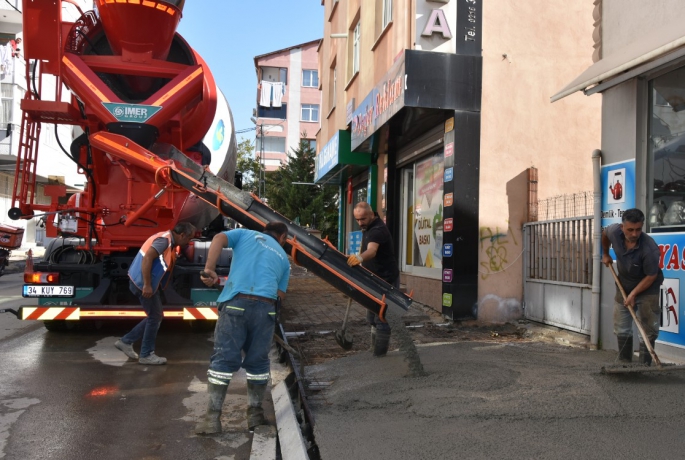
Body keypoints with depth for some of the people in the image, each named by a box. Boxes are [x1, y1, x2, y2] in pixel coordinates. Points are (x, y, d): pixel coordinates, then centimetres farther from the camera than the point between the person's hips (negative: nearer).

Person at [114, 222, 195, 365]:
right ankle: (146, 355, 11)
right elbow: (147, 258, -30)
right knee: (155, 317, 0)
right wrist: (147, 285, -29)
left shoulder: (169, 241, 12)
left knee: (155, 317, 16)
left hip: (146, 283, 10)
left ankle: (126, 341, 22)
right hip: (142, 284, -10)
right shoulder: (164, 240, -19)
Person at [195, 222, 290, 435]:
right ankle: (255, 414, 23)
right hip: (266, 307, 2)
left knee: (223, 360, 3)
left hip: (236, 303, -2)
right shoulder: (283, 258, 26)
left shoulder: (245, 234, 22)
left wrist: (209, 269, -5)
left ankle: (213, 418, 3)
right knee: (258, 362, 16)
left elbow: (219, 238, 1)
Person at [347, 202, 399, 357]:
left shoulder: (378, 230, -27)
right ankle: (375, 349, 31)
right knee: (372, 317, 18)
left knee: (381, 319, -8)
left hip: (386, 280, -10)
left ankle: (379, 355, 0)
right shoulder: (368, 227, 5)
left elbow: (372, 251, -48)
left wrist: (360, 257, -67)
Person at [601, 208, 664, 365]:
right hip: (623, 286, 5)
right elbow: (604, 233, 6)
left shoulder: (650, 249, -34)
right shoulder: (614, 231, -21)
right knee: (621, 329, 11)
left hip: (647, 289, -5)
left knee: (647, 331, -4)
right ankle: (624, 363, 25)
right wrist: (605, 254, 14)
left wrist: (633, 294, -21)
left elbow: (651, 276, -22)